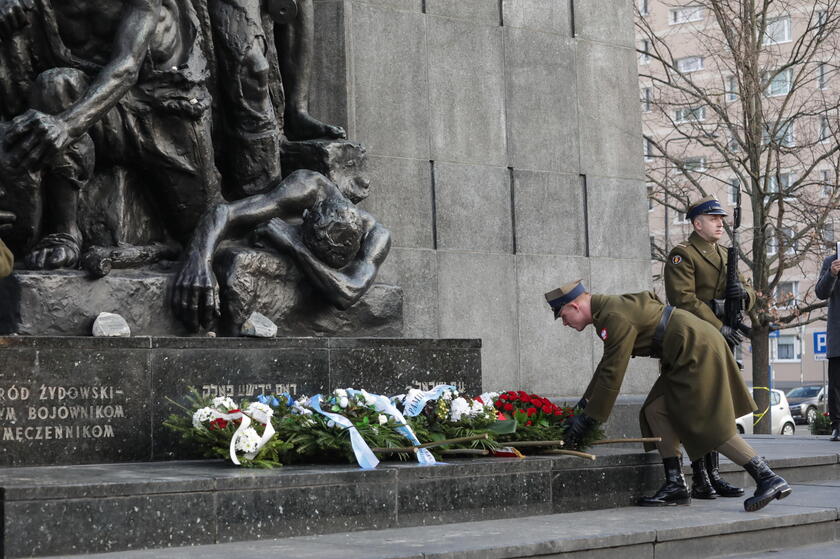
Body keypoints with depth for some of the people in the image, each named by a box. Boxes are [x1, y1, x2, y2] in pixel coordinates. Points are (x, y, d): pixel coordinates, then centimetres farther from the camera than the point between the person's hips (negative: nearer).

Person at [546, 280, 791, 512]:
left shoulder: (615, 318, -17)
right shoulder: (609, 308, 16)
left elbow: (612, 374, -17)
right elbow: (607, 364, 27)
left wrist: (588, 418, -10)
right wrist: (585, 401, 29)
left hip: (698, 351, -10)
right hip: (691, 353, 10)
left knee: (709, 427, -11)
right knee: (656, 411, 5)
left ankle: (769, 479, -9)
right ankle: (676, 485, 5)